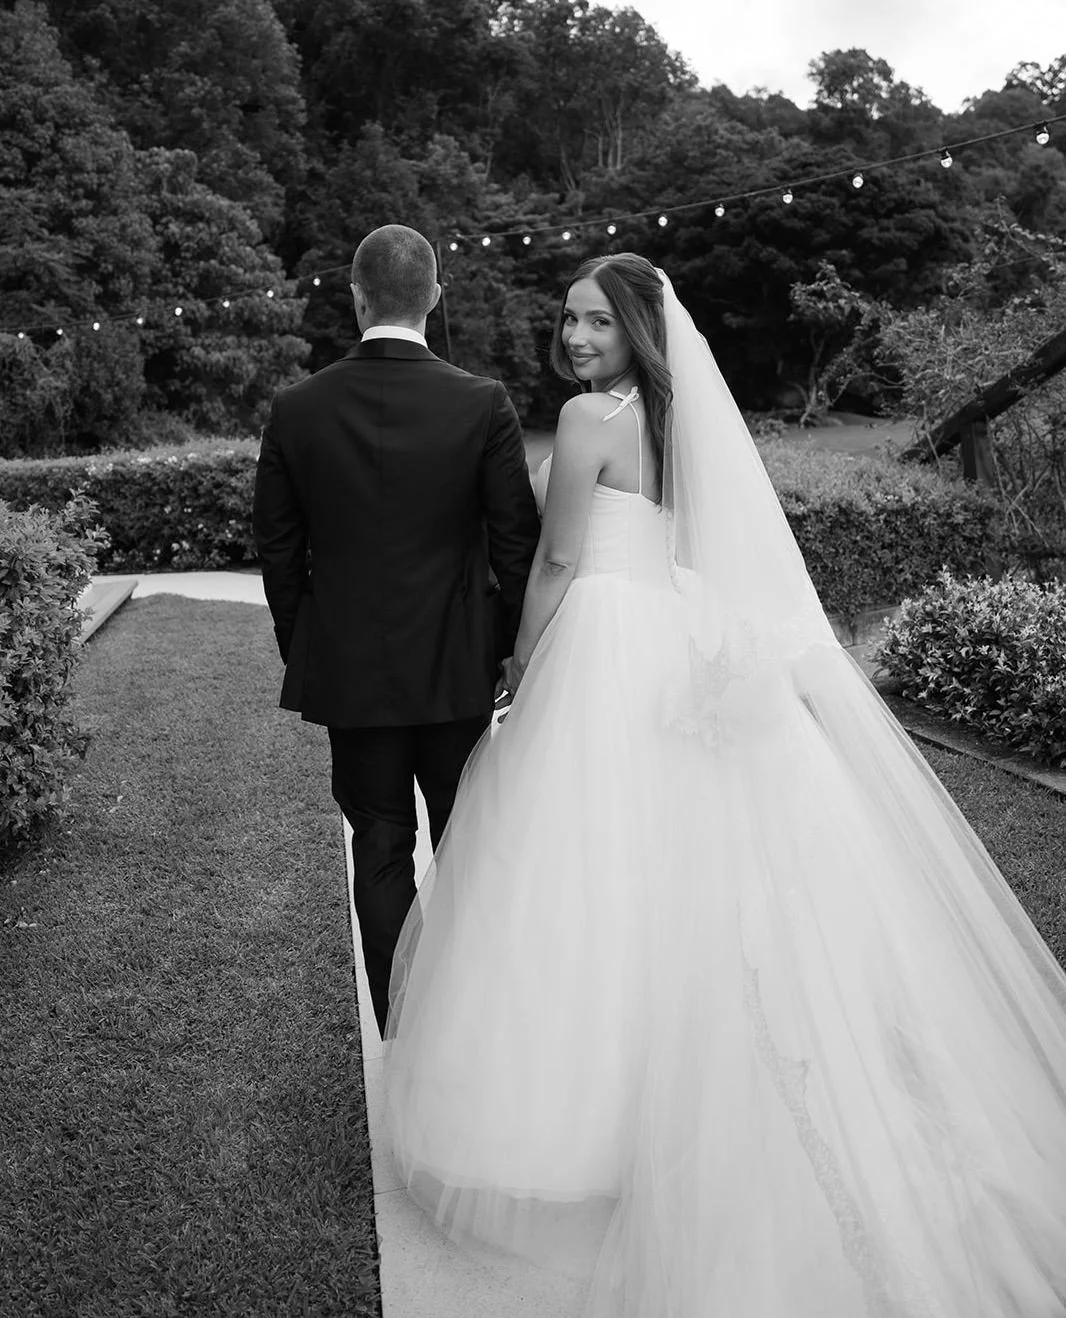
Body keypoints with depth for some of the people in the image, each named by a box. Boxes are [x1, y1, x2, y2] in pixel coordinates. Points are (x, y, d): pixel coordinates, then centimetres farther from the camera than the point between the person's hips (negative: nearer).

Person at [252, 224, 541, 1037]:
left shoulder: (296, 411, -7)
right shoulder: (484, 405, -11)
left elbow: (278, 552, 0)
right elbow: (517, 543, -8)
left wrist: (301, 655, 12)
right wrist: (513, 646, 7)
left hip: (346, 670, 1)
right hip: (456, 666, 0)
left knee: (380, 846, 13)